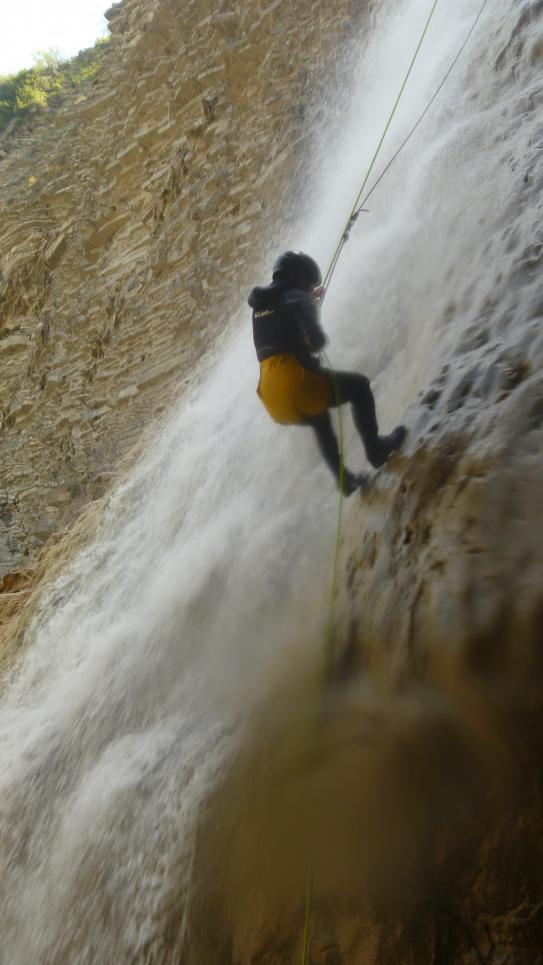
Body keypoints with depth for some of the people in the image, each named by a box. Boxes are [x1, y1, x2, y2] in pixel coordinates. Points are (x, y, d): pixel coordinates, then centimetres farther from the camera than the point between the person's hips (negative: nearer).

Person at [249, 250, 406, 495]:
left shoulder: (262, 303, 21)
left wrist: (310, 300, 44)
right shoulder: (297, 298, -2)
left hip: (271, 395, 8)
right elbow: (316, 341, -14)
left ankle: (344, 478, 35)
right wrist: (316, 345, 9)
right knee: (359, 386, 14)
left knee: (319, 418, 35)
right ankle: (375, 448, 11)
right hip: (295, 382, -8)